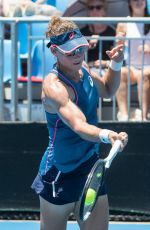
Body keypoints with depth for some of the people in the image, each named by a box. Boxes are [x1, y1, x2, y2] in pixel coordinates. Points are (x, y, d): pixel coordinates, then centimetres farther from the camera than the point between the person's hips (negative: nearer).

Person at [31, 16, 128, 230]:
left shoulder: (81, 68, 1)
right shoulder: (54, 86, -24)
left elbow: (107, 90, 23)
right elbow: (79, 126, -39)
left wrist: (116, 64, 4)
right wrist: (107, 135, -59)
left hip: (91, 171, 7)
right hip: (60, 177, -7)